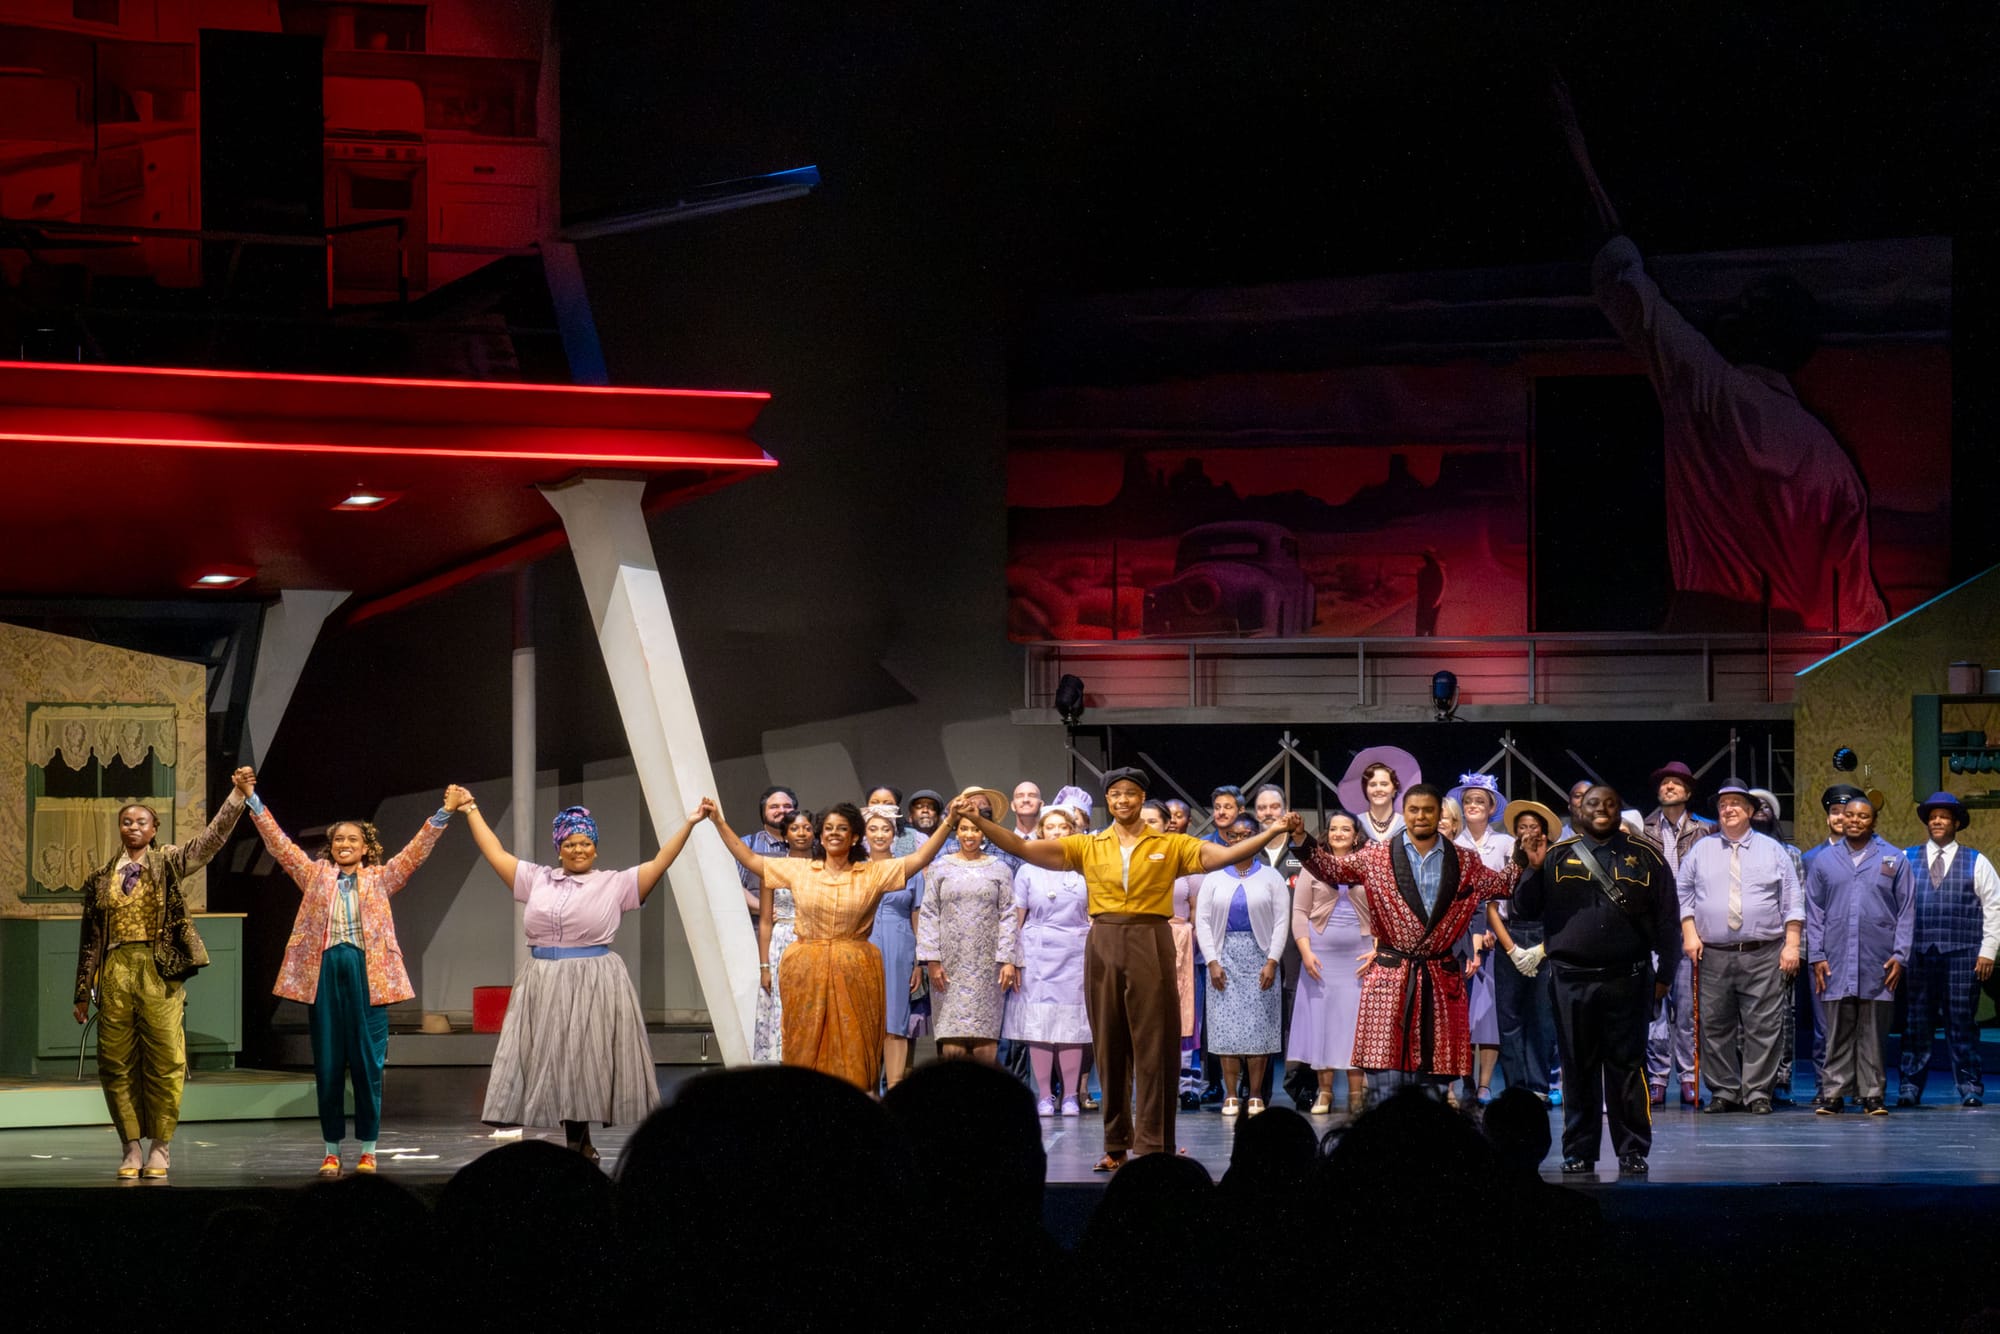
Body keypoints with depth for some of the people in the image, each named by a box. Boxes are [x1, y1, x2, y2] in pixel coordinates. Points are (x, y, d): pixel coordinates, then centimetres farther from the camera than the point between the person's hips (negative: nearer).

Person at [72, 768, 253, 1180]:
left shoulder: (168, 864, 8)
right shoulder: (101, 879, 13)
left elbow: (213, 837, -2)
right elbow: (89, 937, 14)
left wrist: (238, 795, -14)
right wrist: (83, 991, 11)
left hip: (160, 972, -2)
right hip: (114, 972, 2)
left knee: (165, 1060, -5)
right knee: (116, 1063, 1)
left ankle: (160, 1149, 3)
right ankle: (131, 1149, 10)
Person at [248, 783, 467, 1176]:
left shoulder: (380, 878, 10)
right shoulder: (315, 875, 12)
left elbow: (415, 852, 2)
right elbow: (279, 845, 8)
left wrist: (443, 814, -9)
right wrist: (253, 801, 0)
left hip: (366, 973, -1)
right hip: (324, 972, 1)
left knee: (367, 1062, 0)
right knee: (327, 1065, 4)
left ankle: (368, 1150, 8)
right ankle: (332, 1150, 11)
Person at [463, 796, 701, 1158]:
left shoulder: (614, 884, 3)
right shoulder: (537, 879, 12)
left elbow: (659, 863, -1)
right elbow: (496, 854, 17)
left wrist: (689, 823, -8)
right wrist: (471, 811, 20)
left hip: (594, 985, -3)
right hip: (543, 984, 3)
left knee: (588, 1063, -3)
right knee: (554, 1062, 1)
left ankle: (580, 1141, 4)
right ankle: (577, 1142, 7)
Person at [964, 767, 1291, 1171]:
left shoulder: (1169, 846, 5)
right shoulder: (1088, 846, 8)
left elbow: (1224, 855, -4)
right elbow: (1025, 849, 0)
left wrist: (1273, 833, -16)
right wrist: (979, 822, -9)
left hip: (1151, 946, -2)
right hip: (1104, 946, 2)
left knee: (1153, 1045, -3)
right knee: (1110, 1045, 5)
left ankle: (1153, 1146, 0)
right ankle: (1115, 1145, 13)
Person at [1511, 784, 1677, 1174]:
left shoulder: (1645, 855, 7)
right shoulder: (1558, 856, 9)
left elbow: (1667, 917, 8)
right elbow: (1525, 911, 7)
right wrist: (1533, 870, -8)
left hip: (1627, 978, -1)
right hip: (1572, 977, 1)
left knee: (1628, 1066, 0)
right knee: (1578, 1068, 5)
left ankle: (1633, 1152, 6)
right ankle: (1578, 1151, 12)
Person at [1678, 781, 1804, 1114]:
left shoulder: (1773, 851, 9)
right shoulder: (1701, 851, 12)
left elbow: (1793, 901, 7)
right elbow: (1683, 895, 12)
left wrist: (1792, 945, -3)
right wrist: (1690, 933, -2)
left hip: (1762, 956, -1)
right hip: (1713, 956, 1)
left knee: (1762, 1027, -5)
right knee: (1715, 1027, 1)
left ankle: (1758, 1093, -1)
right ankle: (1723, 1092, 8)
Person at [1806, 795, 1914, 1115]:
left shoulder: (1894, 860, 7)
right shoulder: (1825, 862, 11)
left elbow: (1906, 911, 7)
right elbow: (1814, 912, 11)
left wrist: (1900, 955, -2)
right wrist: (1816, 956, 2)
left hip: (1877, 964, -1)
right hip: (1836, 963, 1)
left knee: (1873, 1031, 2)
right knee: (1837, 1031, 0)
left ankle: (1872, 1094, 7)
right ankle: (1833, 1092, 4)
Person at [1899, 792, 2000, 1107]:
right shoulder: (1907, 860, 10)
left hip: (1962, 954, -1)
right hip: (1918, 952, 1)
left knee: (1962, 1022, 0)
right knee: (1917, 1022, 2)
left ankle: (1970, 1088, 5)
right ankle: (1909, 1087, 7)